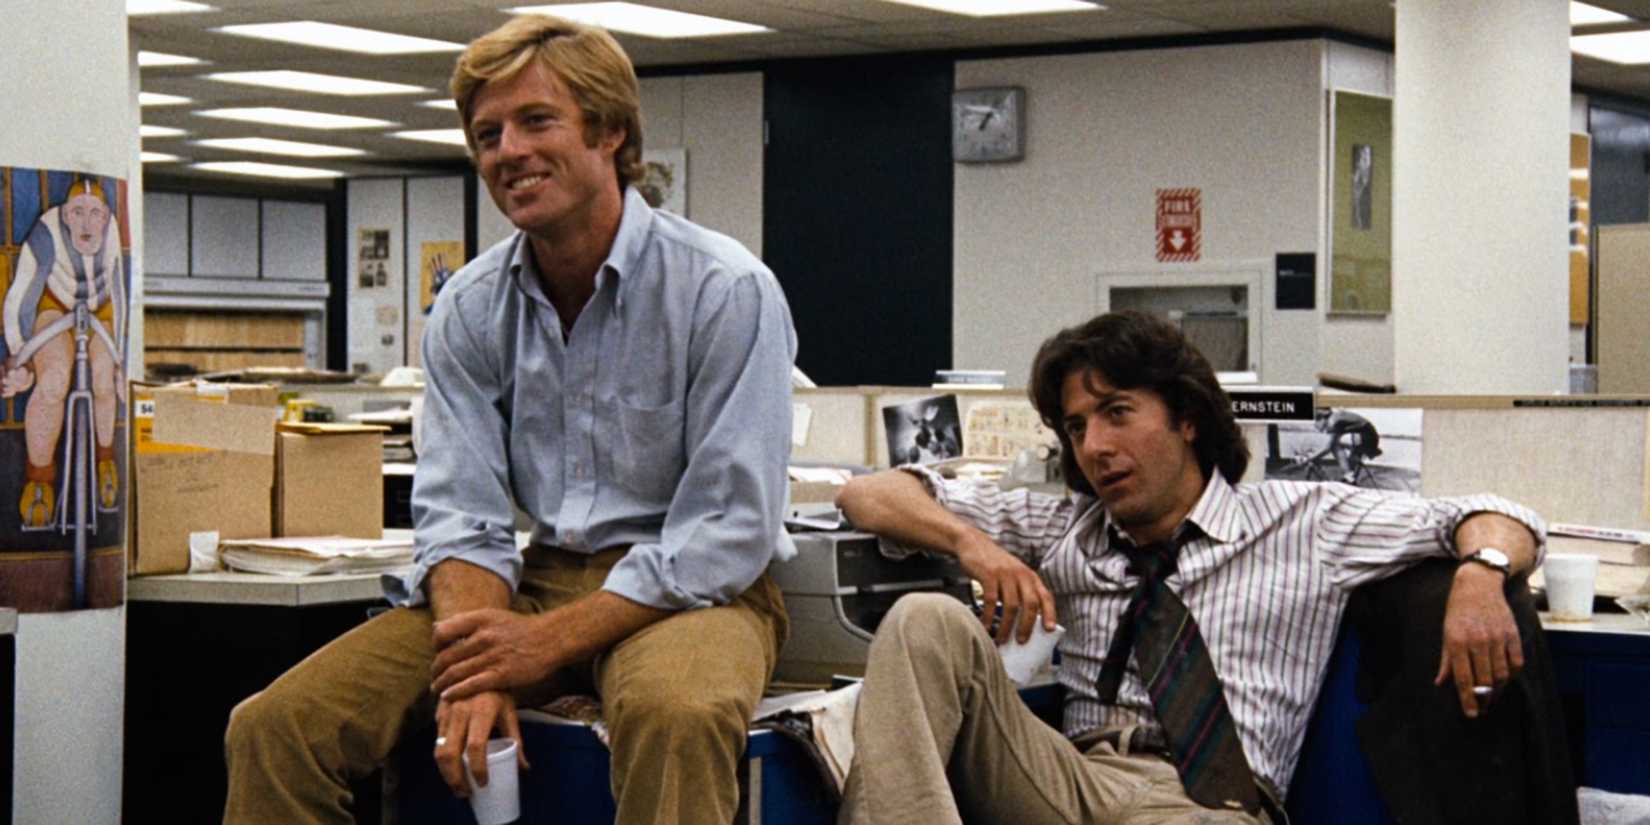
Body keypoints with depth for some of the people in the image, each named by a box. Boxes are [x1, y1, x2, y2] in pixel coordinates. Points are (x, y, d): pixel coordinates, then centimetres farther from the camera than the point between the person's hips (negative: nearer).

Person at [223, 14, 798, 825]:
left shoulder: (726, 291, -10)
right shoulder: (469, 309, 6)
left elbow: (731, 530, -15)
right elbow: (460, 512, 0)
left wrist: (551, 639, -21)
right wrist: (473, 669, -20)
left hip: (686, 588, -4)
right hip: (536, 576, 5)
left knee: (674, 713, -42)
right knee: (275, 726, -14)